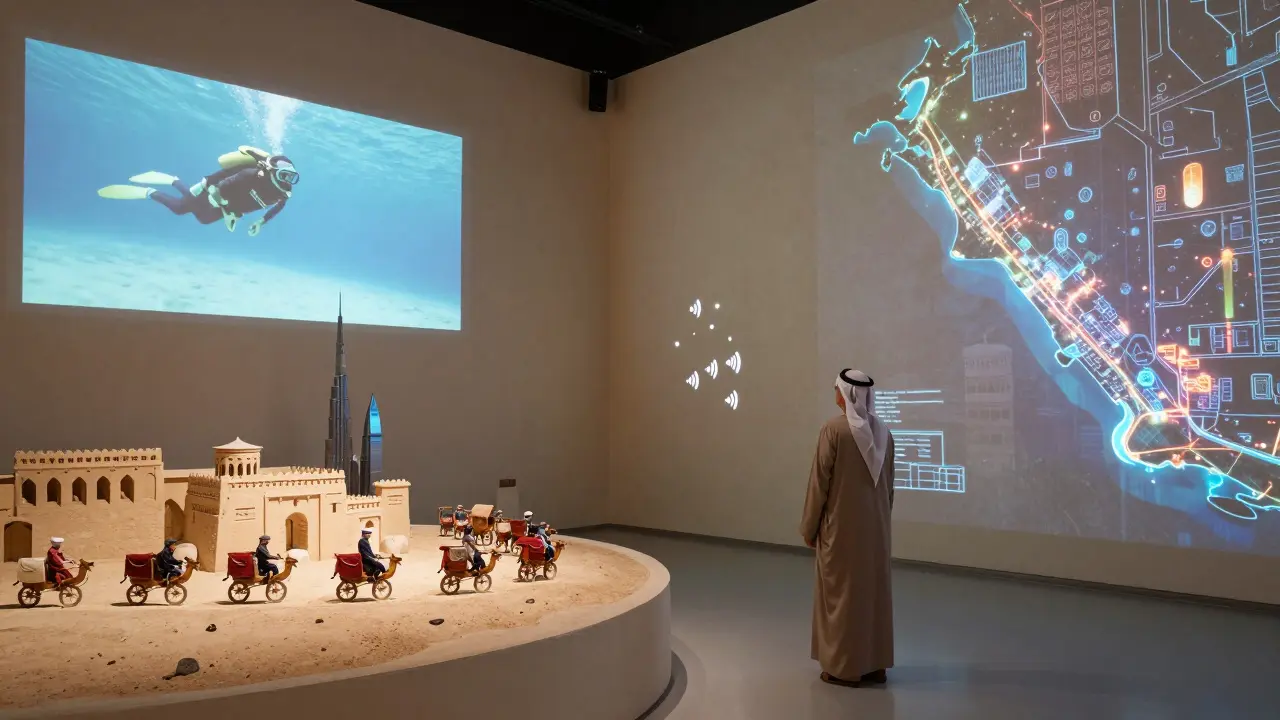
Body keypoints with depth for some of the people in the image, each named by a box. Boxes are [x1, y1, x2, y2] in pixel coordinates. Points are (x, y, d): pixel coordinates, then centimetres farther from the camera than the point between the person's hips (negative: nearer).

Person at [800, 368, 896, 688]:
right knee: (874, 589, 13)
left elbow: (820, 481, -13)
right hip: (876, 524, 6)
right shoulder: (883, 430, 2)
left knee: (842, 591, 4)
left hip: (841, 524, -6)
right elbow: (889, 482, 9)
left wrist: (809, 526, -4)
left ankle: (846, 667, 12)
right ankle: (875, 664, 22)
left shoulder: (834, 428, -16)